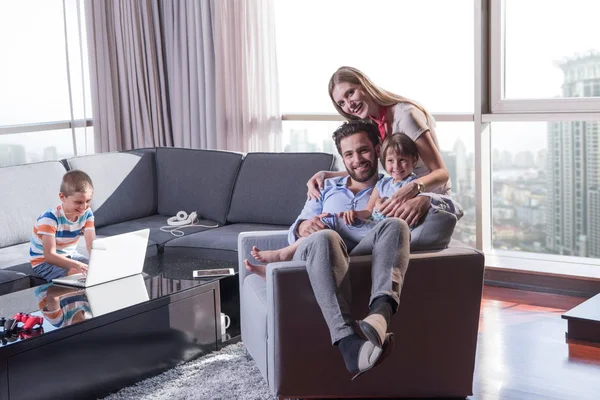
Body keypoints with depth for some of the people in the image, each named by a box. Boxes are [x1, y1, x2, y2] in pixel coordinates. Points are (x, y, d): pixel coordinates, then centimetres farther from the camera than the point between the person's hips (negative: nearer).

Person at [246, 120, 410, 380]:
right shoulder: (327, 188, 31)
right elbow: (293, 233, 19)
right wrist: (303, 227, -7)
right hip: (314, 256, 1)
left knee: (395, 225, -31)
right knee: (325, 238, -37)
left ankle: (380, 313, -58)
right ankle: (348, 343, -55)